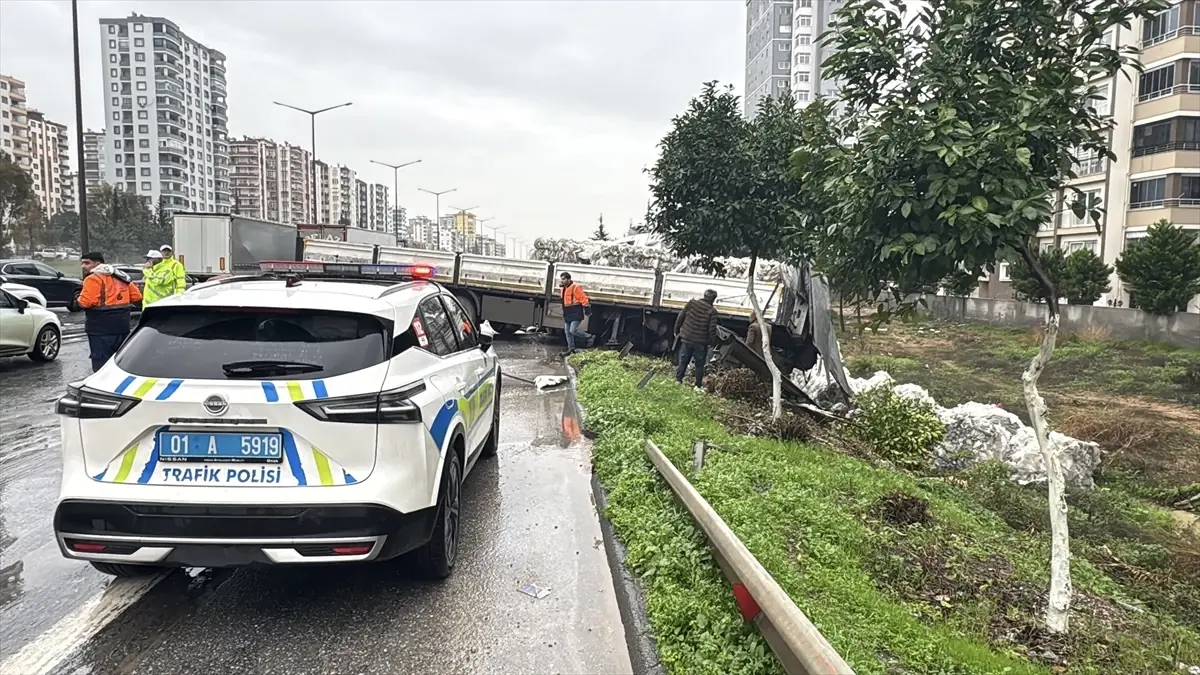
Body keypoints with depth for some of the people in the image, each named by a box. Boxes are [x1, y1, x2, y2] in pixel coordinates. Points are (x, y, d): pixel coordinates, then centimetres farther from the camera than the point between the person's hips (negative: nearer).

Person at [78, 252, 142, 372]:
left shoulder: (94, 278, -8)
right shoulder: (121, 277, 17)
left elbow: (85, 303, -16)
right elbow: (137, 297, 14)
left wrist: (79, 298, 4)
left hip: (101, 329, -8)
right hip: (122, 327, 8)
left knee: (101, 365, -7)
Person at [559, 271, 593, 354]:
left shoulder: (575, 287, -14)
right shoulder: (563, 289, 15)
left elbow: (583, 298, -16)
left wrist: (587, 308, -18)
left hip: (576, 314, -9)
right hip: (567, 314, 9)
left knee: (573, 330, -17)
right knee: (568, 332, 8)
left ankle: (588, 337, 5)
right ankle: (571, 349, 17)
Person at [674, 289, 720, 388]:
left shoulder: (691, 303, -2)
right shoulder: (712, 311, -12)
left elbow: (680, 317, 3)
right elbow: (712, 329, -12)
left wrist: (677, 331, 14)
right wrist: (711, 342, 1)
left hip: (687, 339, 3)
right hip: (701, 343, -3)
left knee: (683, 361, 15)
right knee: (699, 364, 10)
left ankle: (678, 380, 19)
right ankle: (698, 385, 11)